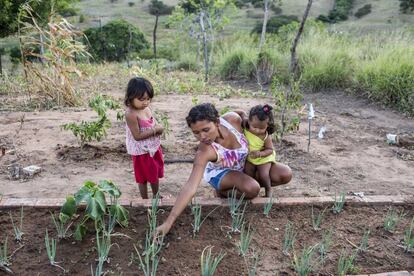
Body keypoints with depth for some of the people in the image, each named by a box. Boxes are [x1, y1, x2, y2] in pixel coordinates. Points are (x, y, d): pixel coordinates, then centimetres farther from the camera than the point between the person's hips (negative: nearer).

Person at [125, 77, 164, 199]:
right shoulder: (131, 114, -26)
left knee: (155, 175, 24)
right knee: (143, 178, 11)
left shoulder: (147, 108, -2)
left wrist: (159, 128, -12)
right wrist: (155, 130, -24)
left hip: (154, 147, 8)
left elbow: (154, 123, 10)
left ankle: (156, 196, 47)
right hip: (142, 152, -8)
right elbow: (137, 136, -26)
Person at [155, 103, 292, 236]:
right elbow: (190, 187, -45)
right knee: (251, 189, -34)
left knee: (285, 175, -9)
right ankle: (222, 191, -2)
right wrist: (168, 222, -53)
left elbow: (243, 114, -6)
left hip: (245, 164, 4)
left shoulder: (232, 119, -32)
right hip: (220, 172, -4)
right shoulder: (204, 152, -39)